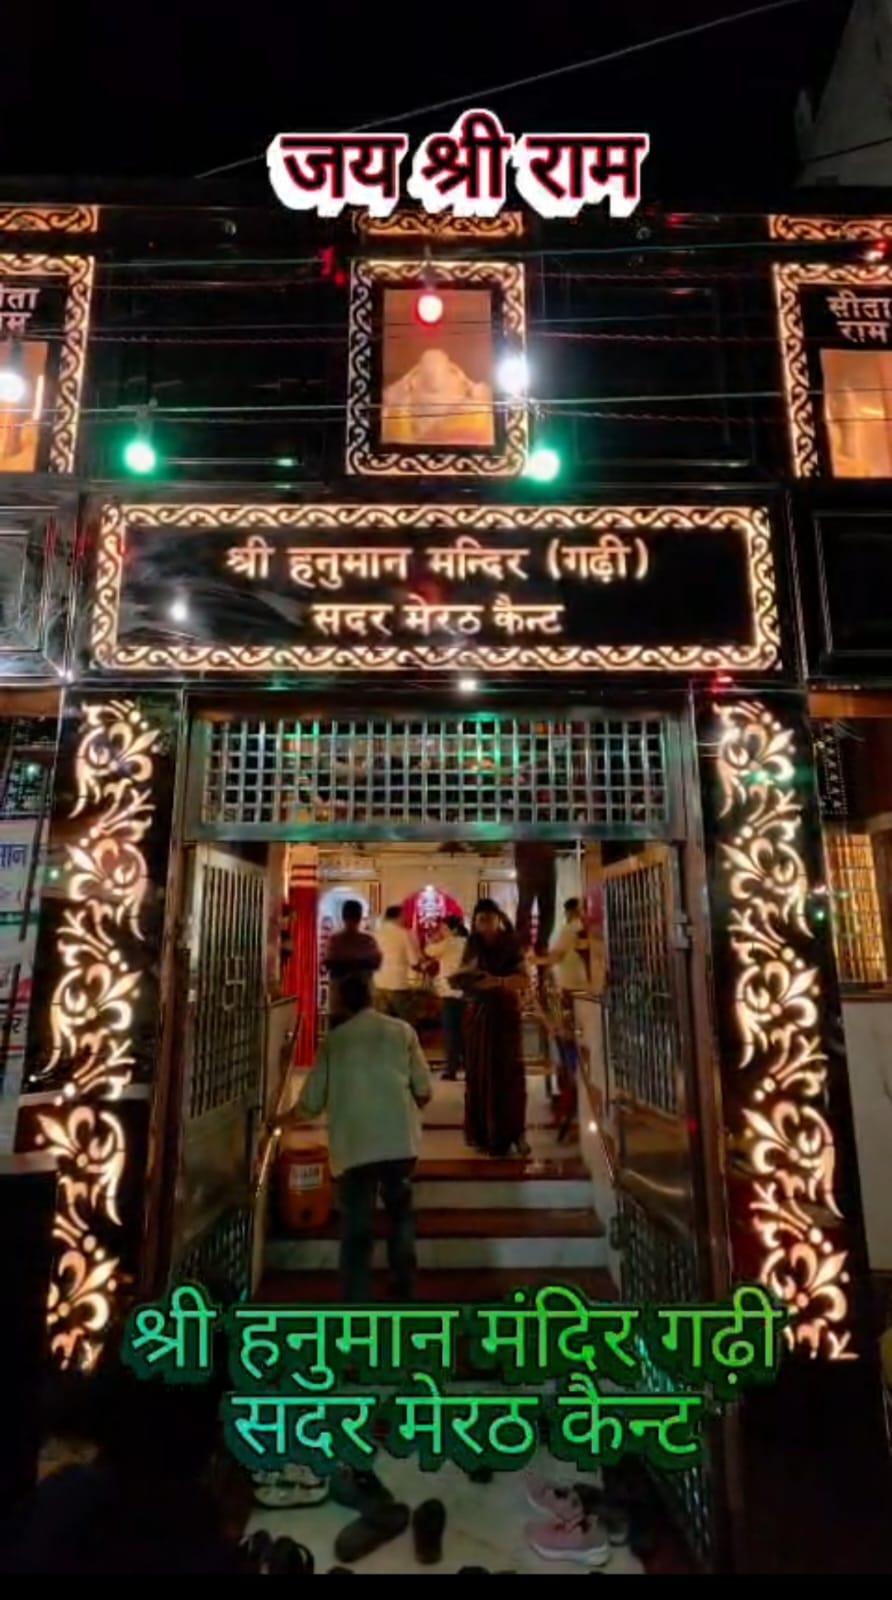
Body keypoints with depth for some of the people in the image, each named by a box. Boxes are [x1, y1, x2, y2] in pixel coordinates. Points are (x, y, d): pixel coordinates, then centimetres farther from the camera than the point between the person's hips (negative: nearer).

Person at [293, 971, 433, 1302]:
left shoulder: (333, 1041, 4)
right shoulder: (402, 1031, 5)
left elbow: (311, 1102, 6)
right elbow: (423, 1091, 4)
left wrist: (287, 1117, 27)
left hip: (353, 1146, -2)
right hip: (400, 1141, 2)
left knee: (356, 1229, 4)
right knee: (400, 1213, 25)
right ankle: (404, 1291, 34)